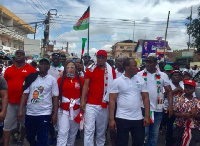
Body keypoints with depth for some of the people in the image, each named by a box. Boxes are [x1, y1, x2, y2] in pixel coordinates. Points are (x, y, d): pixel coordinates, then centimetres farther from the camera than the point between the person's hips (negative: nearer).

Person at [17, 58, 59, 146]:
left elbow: (55, 97, -2)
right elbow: (25, 94, 3)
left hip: (44, 113, -3)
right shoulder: (31, 77, 3)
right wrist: (20, 110, -4)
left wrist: (55, 114, -6)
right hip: (30, 113, 3)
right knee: (29, 137, 17)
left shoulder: (52, 80, -2)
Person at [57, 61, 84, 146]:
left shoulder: (80, 79, 0)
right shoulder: (61, 79, -3)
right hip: (63, 110, -2)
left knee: (73, 133, 16)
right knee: (63, 133, -5)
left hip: (76, 110, 2)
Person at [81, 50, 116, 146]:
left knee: (101, 130, 14)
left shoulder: (111, 71, 4)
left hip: (104, 105, 2)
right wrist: (82, 101, -10)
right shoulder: (90, 69, -1)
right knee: (89, 129, -3)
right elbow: (85, 85, -2)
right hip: (90, 104, -2)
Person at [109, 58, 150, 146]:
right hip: (122, 118, -3)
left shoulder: (141, 80, 5)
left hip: (138, 118, 3)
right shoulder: (117, 81, -4)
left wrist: (147, 116, -1)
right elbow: (112, 100, -5)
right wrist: (111, 119, -10)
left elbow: (145, 98, 6)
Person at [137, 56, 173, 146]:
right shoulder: (139, 74, -1)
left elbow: (169, 91, 4)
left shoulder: (163, 75, 3)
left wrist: (170, 105, -8)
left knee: (154, 133, 14)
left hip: (158, 109, 2)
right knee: (143, 131, 0)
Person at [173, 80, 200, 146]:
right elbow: (174, 113, -4)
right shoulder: (179, 100, -2)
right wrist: (183, 115, -20)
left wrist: (195, 115, -18)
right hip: (180, 128, 0)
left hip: (194, 130, 1)